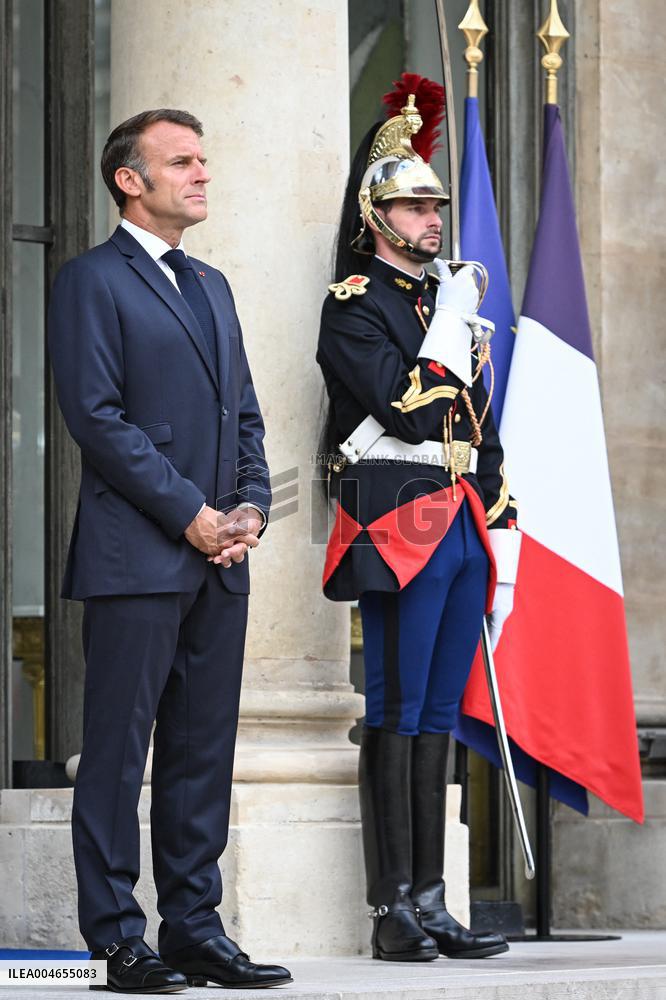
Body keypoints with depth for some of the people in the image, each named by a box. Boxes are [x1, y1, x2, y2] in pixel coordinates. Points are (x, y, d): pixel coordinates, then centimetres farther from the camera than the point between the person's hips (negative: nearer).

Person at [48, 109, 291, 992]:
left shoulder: (210, 286, 21)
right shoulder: (91, 282, -3)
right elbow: (97, 416, -12)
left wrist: (251, 503, 2)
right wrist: (190, 513, -14)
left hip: (218, 558, 7)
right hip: (136, 555, -7)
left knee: (205, 749, 8)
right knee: (119, 748, -3)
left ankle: (195, 927, 13)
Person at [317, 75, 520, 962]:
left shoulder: (452, 305, 20)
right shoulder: (354, 306, -4)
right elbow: (405, 411, -18)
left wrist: (502, 538, 17)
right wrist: (455, 323, -10)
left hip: (464, 530, 7)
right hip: (401, 524, -7)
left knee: (437, 718, 7)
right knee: (398, 715, -7)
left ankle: (432, 904, 9)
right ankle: (394, 910, -5)